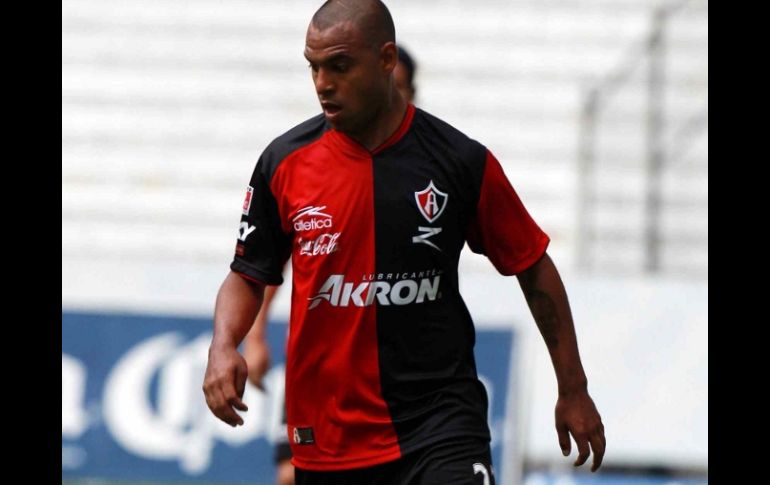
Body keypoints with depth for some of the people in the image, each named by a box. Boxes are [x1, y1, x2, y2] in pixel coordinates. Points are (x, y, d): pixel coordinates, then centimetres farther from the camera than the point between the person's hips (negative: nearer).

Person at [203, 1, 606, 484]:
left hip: (439, 421, -2)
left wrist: (573, 389, 9)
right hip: (326, 436, 2)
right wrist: (224, 346, -10)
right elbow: (248, 276, 10)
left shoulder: (462, 162, -4)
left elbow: (534, 268, 7)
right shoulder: (285, 162, 0)